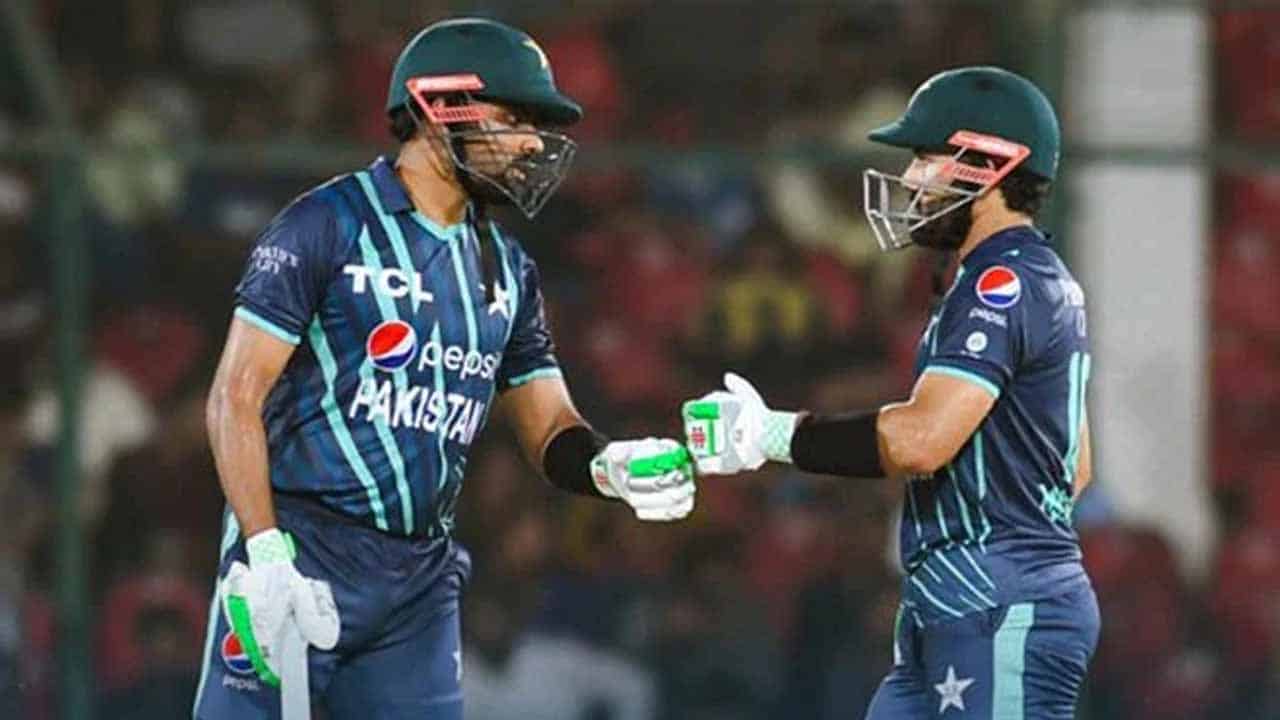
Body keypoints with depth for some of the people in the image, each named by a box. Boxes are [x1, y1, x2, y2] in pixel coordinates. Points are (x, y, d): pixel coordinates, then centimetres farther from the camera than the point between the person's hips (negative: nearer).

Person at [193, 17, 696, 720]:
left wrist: (613, 467, -10)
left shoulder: (507, 270, 14)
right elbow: (235, 400, -9)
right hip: (300, 554, -6)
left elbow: (550, 432, 14)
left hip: (421, 581, 6)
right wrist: (265, 553, -18)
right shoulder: (327, 225, -6)